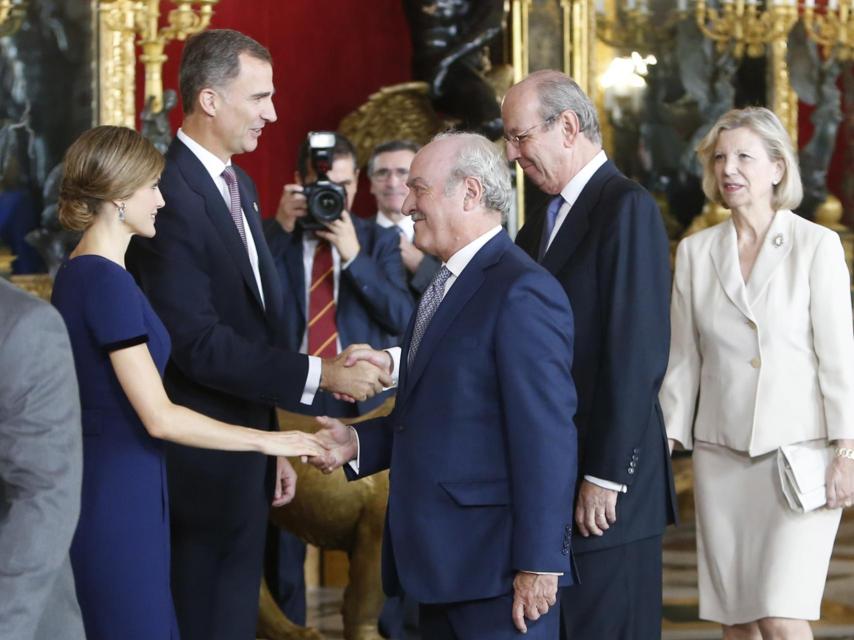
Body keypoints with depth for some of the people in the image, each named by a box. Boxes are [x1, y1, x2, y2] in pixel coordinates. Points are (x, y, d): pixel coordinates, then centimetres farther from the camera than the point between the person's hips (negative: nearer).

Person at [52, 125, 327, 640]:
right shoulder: (107, 283, -18)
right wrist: (265, 441, -11)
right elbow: (159, 418, -19)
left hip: (101, 487, 9)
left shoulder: (79, 273, 11)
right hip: (115, 498, -9)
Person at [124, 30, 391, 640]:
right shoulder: (170, 196, -20)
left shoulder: (238, 184, 11)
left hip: (245, 457, 9)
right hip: (205, 466, -9)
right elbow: (199, 344, -24)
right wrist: (320, 375, -25)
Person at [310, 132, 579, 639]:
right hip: (442, 559, 9)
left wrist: (538, 562, -20)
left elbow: (545, 436, -19)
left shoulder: (521, 292, -15)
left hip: (496, 562, -9)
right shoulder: (448, 285, 16)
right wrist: (359, 443, 7)